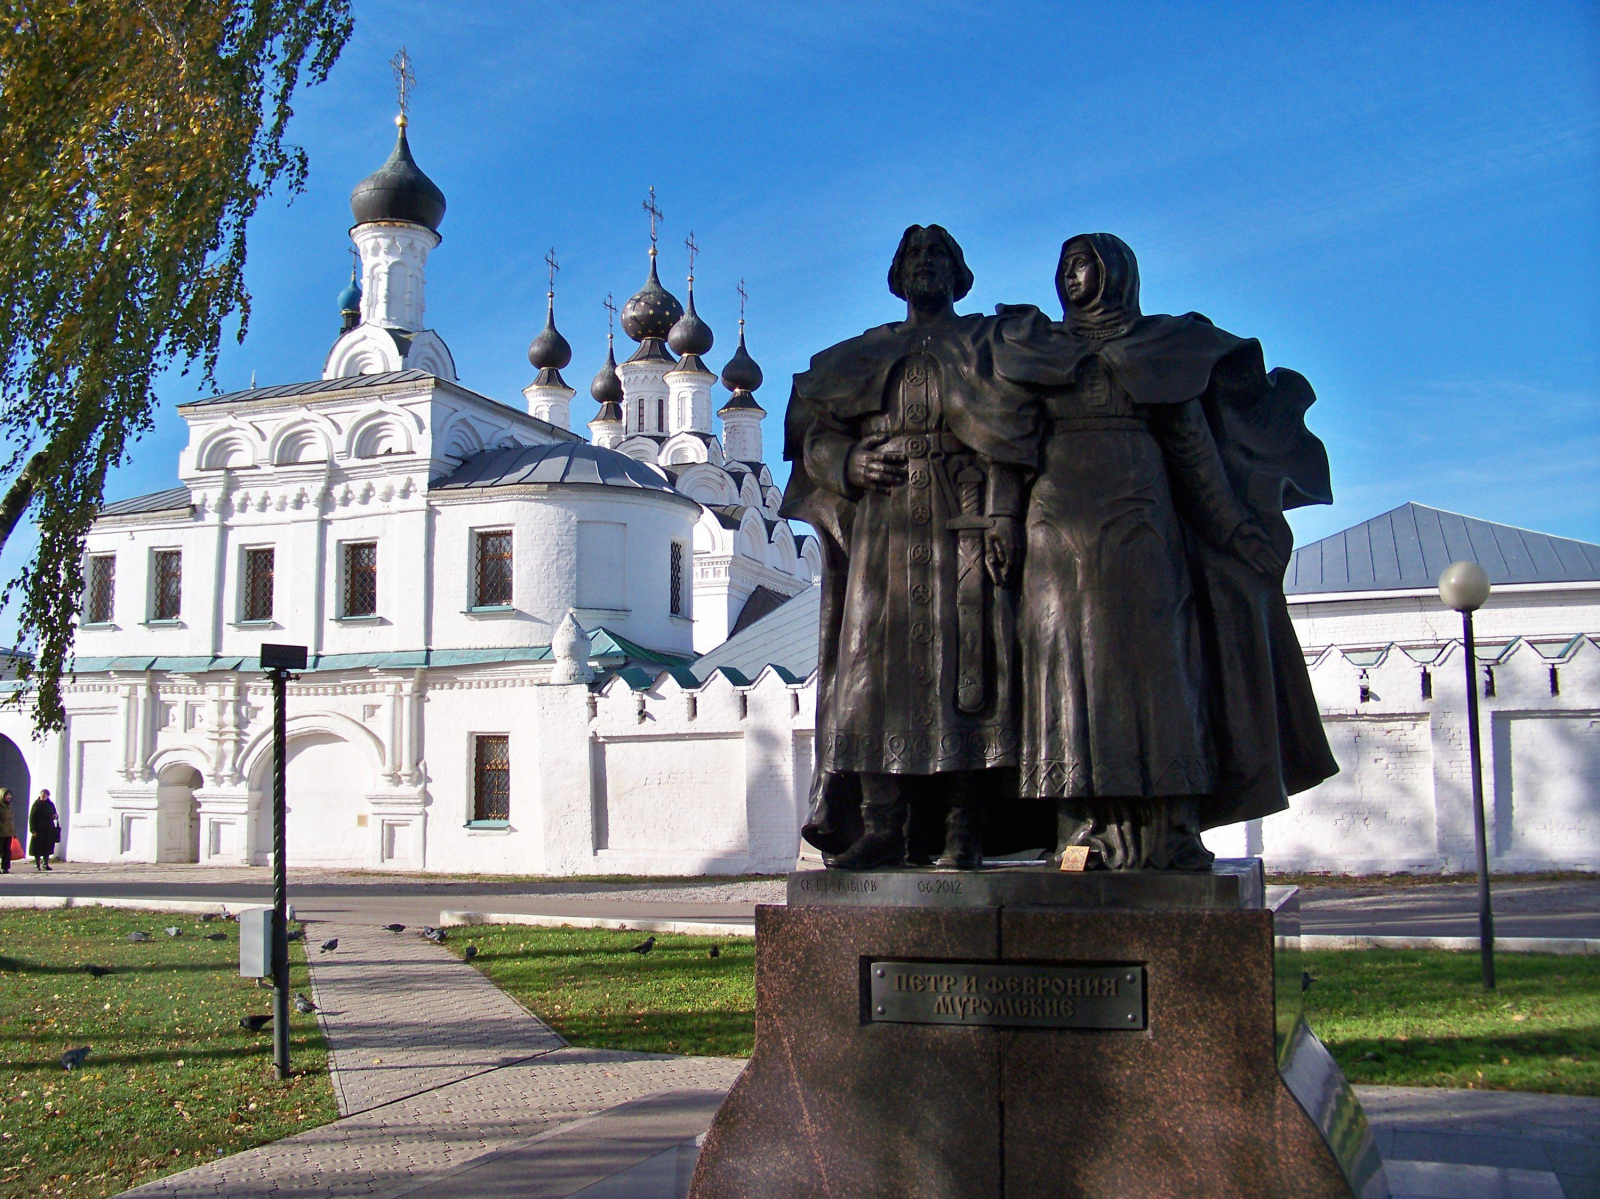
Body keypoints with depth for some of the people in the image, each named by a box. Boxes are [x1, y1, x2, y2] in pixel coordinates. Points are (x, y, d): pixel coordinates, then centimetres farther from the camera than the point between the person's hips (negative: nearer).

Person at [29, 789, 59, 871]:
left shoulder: (51, 804, 9)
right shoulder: (36, 805, -4)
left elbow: (54, 814, 21)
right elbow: (31, 818, -7)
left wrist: (55, 816, -5)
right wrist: (33, 830, -15)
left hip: (49, 830, 4)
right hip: (38, 830, -4)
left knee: (47, 848, 4)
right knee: (37, 848, -1)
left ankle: (45, 864, 12)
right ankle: (37, 865, 6)